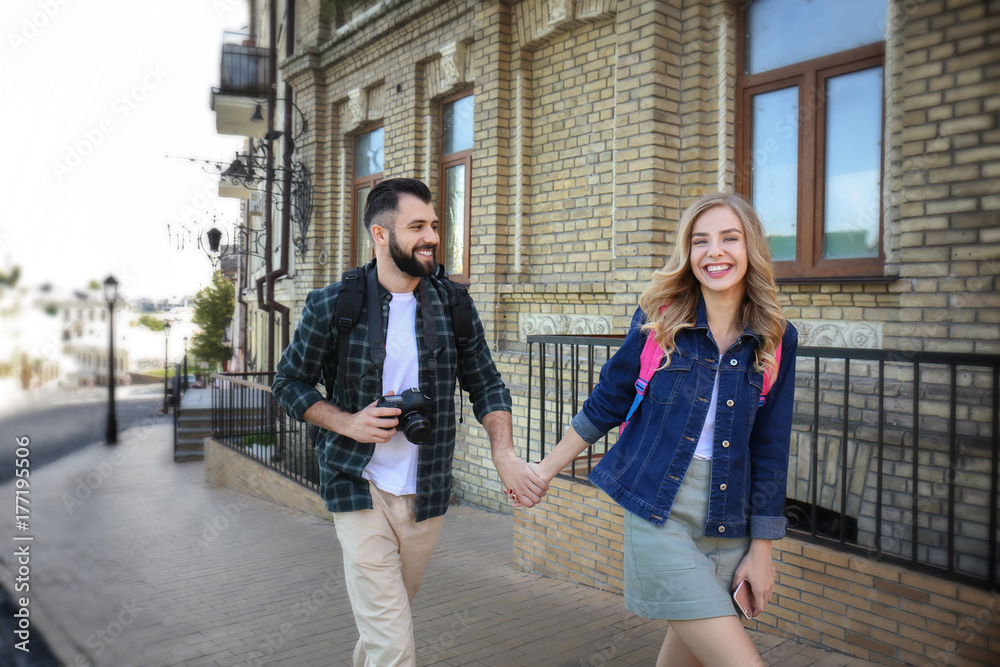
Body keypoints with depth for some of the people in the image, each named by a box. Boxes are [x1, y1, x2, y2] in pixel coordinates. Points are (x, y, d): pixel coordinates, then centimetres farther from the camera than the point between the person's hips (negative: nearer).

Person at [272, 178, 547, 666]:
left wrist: (504, 453, -12)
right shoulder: (331, 306, -8)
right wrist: (347, 423, -14)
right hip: (361, 491, -3)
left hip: (427, 495, 4)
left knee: (384, 622, 22)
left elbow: (486, 385, 5)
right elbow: (289, 382, 2)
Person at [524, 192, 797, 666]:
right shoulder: (659, 320, -5)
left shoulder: (777, 339, 1)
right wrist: (545, 470, 10)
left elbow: (769, 449, 5)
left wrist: (760, 550, 5)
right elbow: (604, 406, 5)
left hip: (728, 522, 3)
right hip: (660, 511, -3)